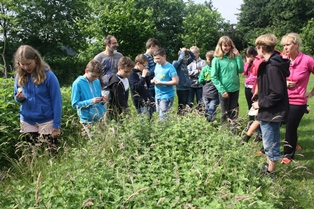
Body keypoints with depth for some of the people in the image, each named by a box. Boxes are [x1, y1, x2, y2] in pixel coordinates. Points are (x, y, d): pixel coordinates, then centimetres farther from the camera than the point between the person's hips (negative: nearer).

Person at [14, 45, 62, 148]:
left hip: (46, 121, -4)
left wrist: (56, 125, -14)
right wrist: (19, 98, -13)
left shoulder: (48, 76, -14)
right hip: (26, 121, 4)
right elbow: (16, 97, 12)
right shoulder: (19, 76, -1)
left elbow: (57, 102, -12)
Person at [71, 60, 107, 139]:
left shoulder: (97, 81, 5)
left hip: (102, 117, 5)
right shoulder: (77, 83, -11)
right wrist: (91, 101, -22)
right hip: (89, 120, -4)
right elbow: (75, 104, -11)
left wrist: (102, 100, -8)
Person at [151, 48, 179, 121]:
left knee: (163, 117, -8)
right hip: (157, 95, 8)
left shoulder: (170, 67, -16)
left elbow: (175, 81, -20)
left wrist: (161, 83, -21)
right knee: (158, 115, 16)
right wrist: (153, 79, -1)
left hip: (166, 96, -8)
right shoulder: (157, 65, 5)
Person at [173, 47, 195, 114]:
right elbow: (181, 58, -27)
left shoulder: (185, 63, 10)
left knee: (187, 105, 13)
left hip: (187, 87, 7)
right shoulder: (176, 63, -9)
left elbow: (192, 57, 20)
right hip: (181, 88, -7)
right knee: (181, 106, -1)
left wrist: (188, 51, 1)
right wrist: (182, 51, -11)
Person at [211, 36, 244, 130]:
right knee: (224, 113, 8)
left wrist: (238, 56, -5)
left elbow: (241, 70, 0)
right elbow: (213, 77, -10)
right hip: (224, 90, -4)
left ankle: (233, 131, 21)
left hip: (235, 89, 4)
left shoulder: (234, 57, 6)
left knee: (234, 113, 11)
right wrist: (222, 90, -16)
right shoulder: (217, 59, -7)